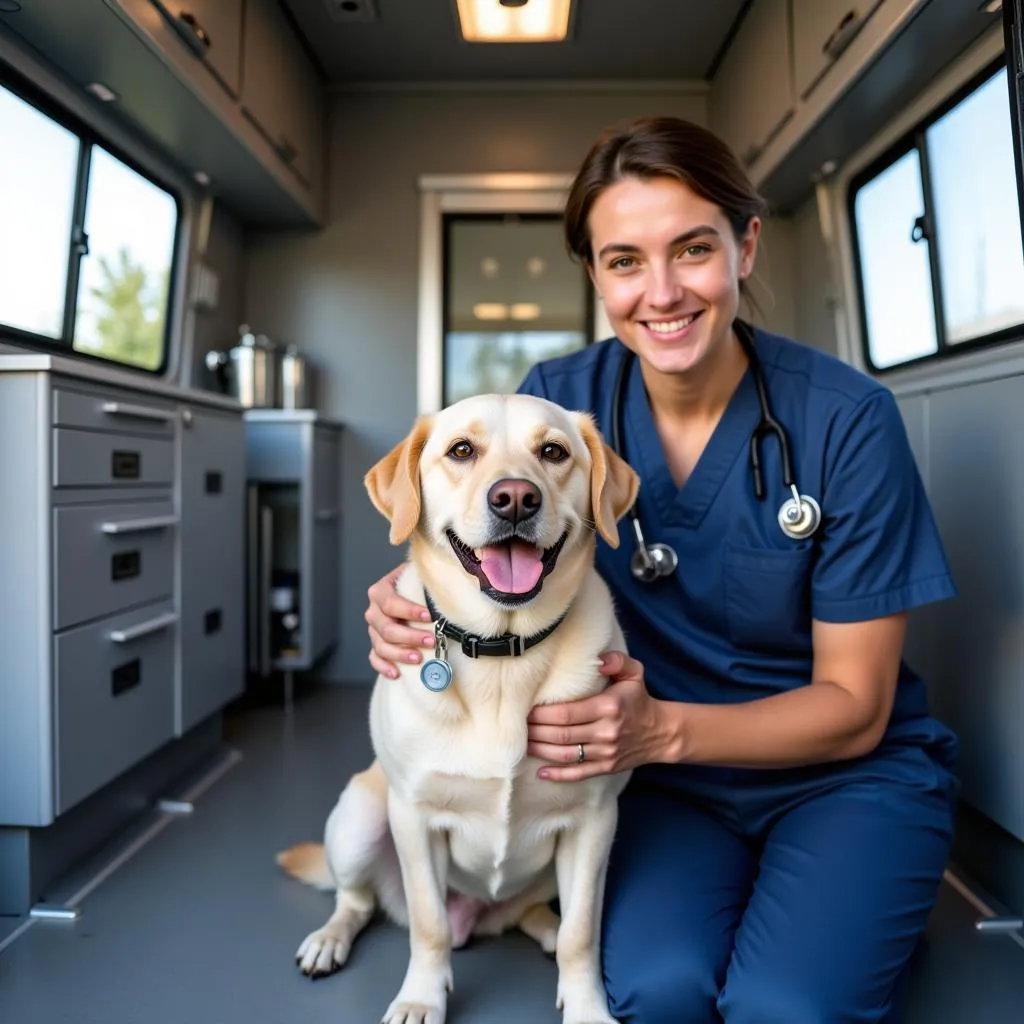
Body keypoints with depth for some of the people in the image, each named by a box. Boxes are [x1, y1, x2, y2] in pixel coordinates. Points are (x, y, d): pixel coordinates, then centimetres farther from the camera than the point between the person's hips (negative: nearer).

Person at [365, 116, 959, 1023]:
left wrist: (663, 729, -28)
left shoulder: (847, 420, -17)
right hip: (666, 778, 1)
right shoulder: (560, 398, -10)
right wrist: (411, 603, -25)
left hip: (847, 772, 0)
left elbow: (854, 706, -12)